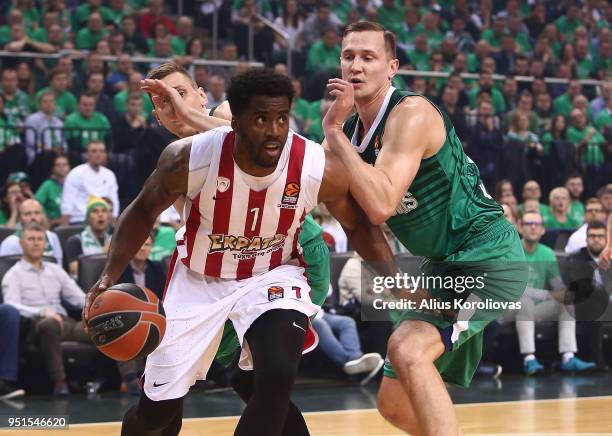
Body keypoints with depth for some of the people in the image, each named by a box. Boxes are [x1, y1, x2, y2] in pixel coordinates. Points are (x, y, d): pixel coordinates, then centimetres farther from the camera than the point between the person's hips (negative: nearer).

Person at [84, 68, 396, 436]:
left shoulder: (321, 169, -25)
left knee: (277, 378, -27)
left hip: (273, 274, 0)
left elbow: (360, 226, -4)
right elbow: (143, 212, -7)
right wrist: (111, 276, -19)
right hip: (199, 277, 0)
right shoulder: (189, 158, -27)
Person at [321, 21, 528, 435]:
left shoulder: (411, 113, -19)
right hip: (445, 266, 9)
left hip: (489, 257, -9)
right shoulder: (350, 129, 5)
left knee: (408, 349, -30)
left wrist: (333, 132, -25)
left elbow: (381, 205, -31)